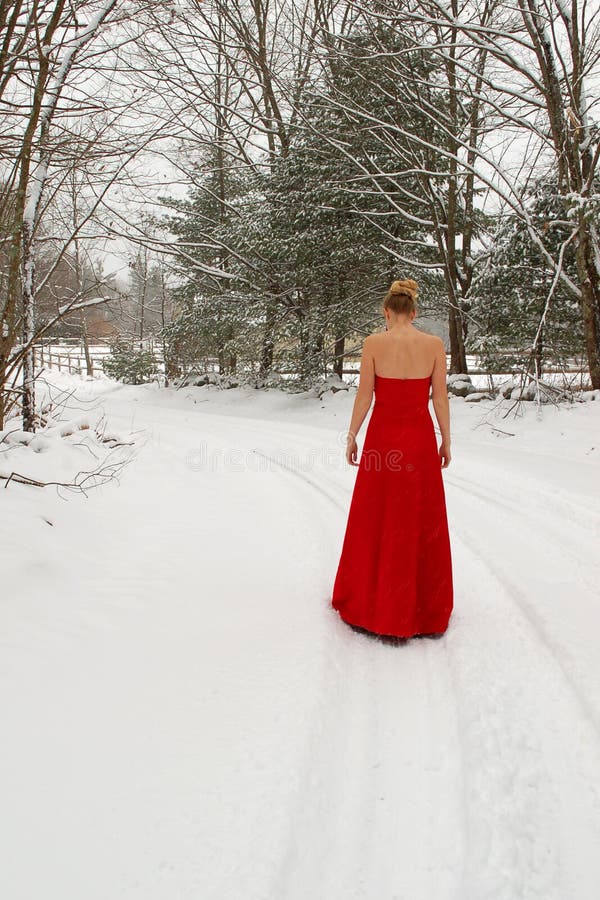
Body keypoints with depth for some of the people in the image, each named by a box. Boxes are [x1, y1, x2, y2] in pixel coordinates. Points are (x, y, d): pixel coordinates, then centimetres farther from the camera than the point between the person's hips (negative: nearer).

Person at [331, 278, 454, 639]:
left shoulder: (374, 342, -7)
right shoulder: (435, 344, -3)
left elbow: (364, 395, -7)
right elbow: (440, 397, -2)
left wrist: (352, 436, 3)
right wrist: (446, 440, 8)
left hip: (383, 436, -1)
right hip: (420, 437, 1)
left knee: (375, 520, 13)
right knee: (421, 523, 12)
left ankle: (367, 603, 26)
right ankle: (424, 609, 25)